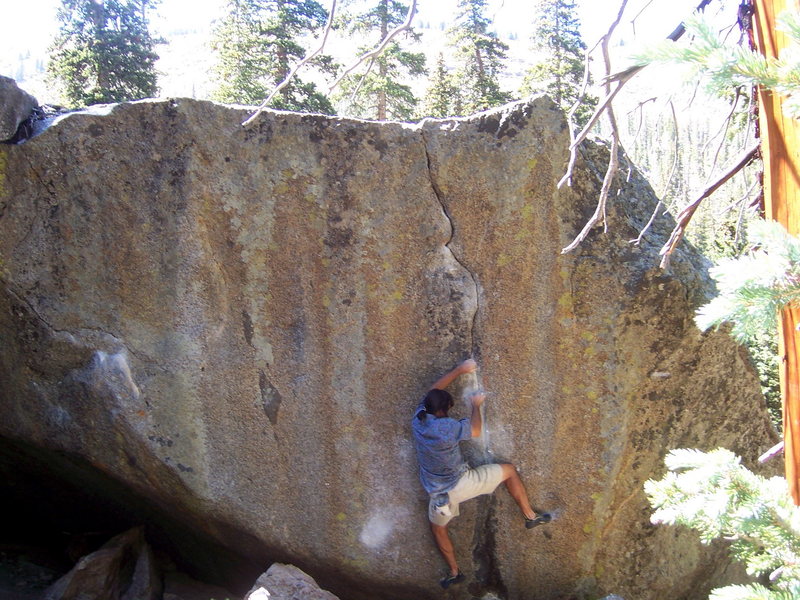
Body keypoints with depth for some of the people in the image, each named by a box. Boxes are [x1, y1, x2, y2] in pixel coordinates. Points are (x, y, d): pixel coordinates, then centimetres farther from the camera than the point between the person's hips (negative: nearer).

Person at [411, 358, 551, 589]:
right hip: (462, 483, -5)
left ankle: (454, 572, 38)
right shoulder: (446, 427, -26)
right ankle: (530, 515, 22)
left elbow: (434, 389, 5)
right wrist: (476, 405, 7)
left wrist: (459, 370, 8)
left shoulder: (418, 418, -8)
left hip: (439, 493, 5)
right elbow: (475, 430, -8)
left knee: (438, 527, 32)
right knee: (509, 470, 13)